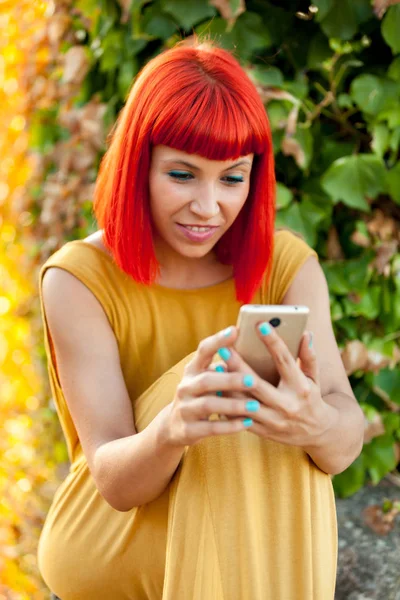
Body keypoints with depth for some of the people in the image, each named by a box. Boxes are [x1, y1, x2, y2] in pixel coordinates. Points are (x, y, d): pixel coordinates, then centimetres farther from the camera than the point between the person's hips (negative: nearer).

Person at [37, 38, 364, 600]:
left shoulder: (288, 266, -7)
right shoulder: (78, 279, -14)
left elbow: (348, 440, -21)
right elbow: (114, 480, -21)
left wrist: (318, 423, -47)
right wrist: (171, 430, -46)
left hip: (242, 541, 2)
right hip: (105, 547, -2)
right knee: (211, 386, -28)